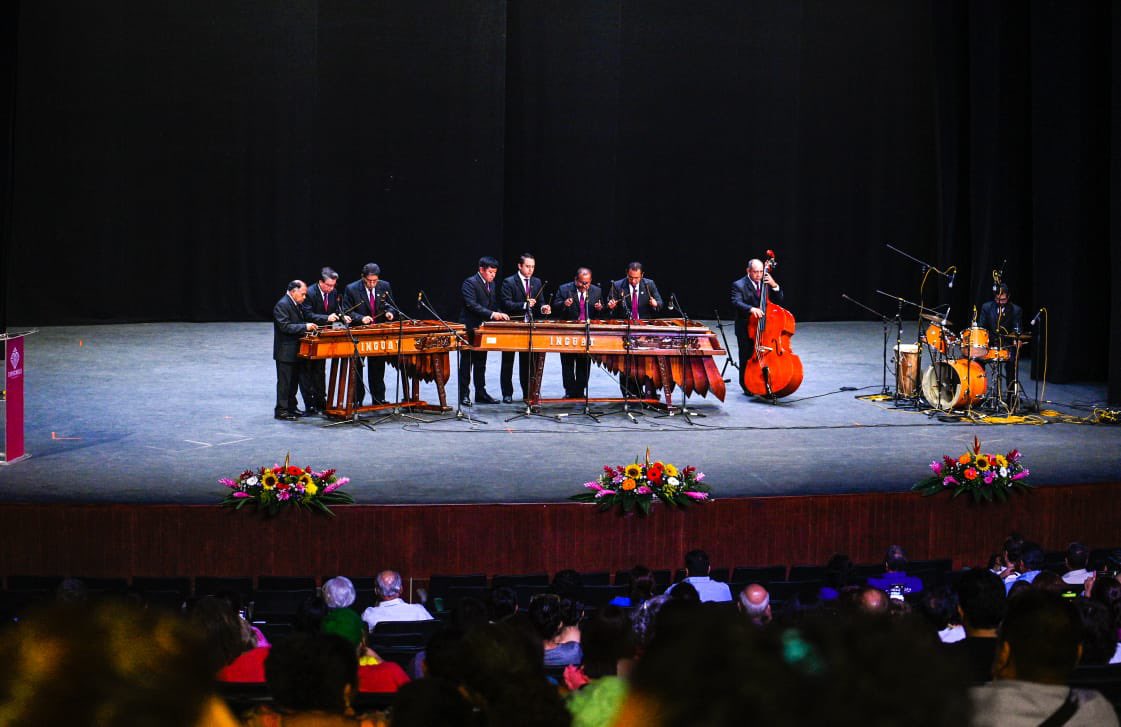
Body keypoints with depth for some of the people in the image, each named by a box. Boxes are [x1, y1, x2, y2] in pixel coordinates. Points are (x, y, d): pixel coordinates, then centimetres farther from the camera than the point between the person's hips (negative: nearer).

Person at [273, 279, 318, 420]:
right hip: (285, 352, -9)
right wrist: (305, 327, -28)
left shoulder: (296, 304, 12)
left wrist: (309, 326, 7)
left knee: (294, 381, 15)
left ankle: (291, 408, 25)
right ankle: (281, 410, 2)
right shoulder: (282, 305, -17)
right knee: (284, 382, -3)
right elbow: (285, 327, -25)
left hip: (295, 352, 9)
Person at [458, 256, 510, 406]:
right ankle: (464, 395, 1)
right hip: (470, 328, -8)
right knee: (466, 363, -1)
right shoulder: (470, 283, -12)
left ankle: (481, 393, 17)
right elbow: (471, 305, -23)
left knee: (481, 363, 12)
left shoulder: (491, 285, 13)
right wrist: (491, 314, -29)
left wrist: (499, 314, -2)